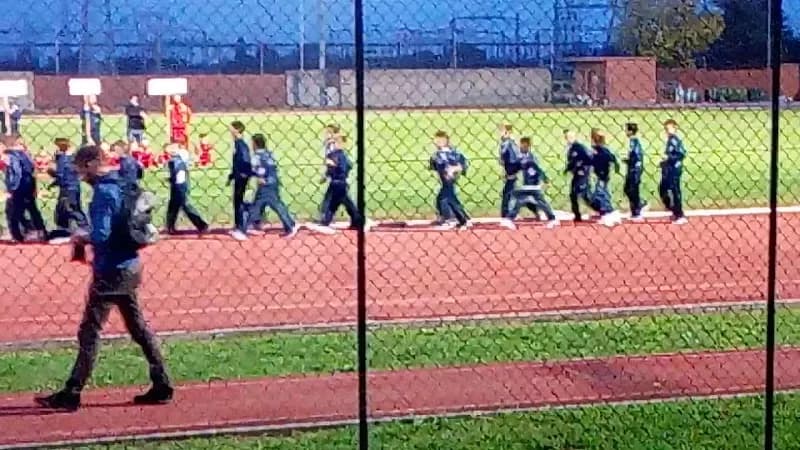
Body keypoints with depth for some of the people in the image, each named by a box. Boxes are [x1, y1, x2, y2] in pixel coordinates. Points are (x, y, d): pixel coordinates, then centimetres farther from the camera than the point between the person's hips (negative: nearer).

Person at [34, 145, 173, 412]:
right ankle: (162, 386, 15)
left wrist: (81, 239, -5)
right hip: (129, 267, 9)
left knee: (89, 332, -2)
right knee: (138, 328, 13)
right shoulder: (121, 186, 11)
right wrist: (89, 239, 11)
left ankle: (72, 394, 3)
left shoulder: (104, 192, -17)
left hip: (112, 271, -9)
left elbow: (100, 236, -25)